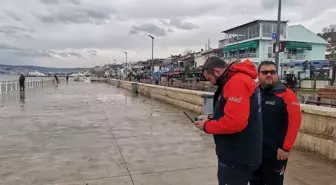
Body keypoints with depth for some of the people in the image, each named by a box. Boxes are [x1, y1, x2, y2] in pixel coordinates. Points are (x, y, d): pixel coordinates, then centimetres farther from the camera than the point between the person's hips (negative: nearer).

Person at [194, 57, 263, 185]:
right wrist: (214, 118, 6)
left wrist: (207, 126, -15)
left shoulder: (237, 82, -22)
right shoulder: (235, 80, 12)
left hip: (238, 157, -10)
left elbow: (234, 122, -31)